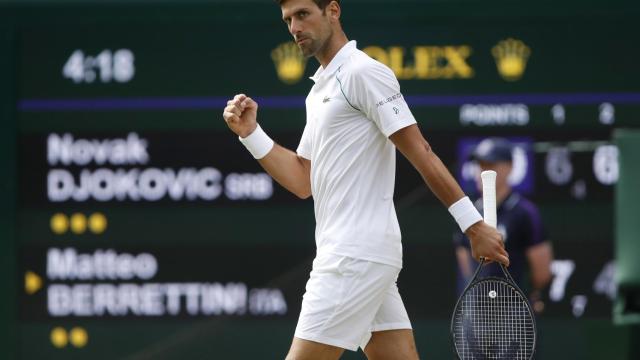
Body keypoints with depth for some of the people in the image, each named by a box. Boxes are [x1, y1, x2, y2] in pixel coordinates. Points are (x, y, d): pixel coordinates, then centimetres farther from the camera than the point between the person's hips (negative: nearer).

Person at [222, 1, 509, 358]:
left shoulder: (362, 72, -8)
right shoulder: (320, 91, 21)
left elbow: (420, 153, -13)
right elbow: (303, 182, 20)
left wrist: (474, 225, -16)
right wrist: (250, 132, 10)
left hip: (356, 258, -9)